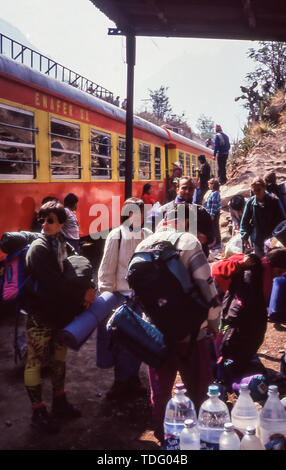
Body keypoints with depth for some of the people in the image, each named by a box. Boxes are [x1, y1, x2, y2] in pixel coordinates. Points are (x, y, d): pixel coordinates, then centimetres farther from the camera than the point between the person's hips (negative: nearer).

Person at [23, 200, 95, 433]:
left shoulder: (62, 243, 6)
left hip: (59, 311, 8)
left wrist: (90, 287, -10)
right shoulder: (39, 248, -17)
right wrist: (80, 303, -17)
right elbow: (54, 284, -23)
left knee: (59, 357, 18)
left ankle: (59, 403, 34)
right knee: (35, 361, 3)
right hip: (40, 314, -8)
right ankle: (38, 412, 16)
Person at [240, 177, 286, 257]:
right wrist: (245, 238, -2)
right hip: (257, 238, 2)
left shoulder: (274, 200, -8)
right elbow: (244, 222, 3)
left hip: (272, 238, -2)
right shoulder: (251, 202, -3)